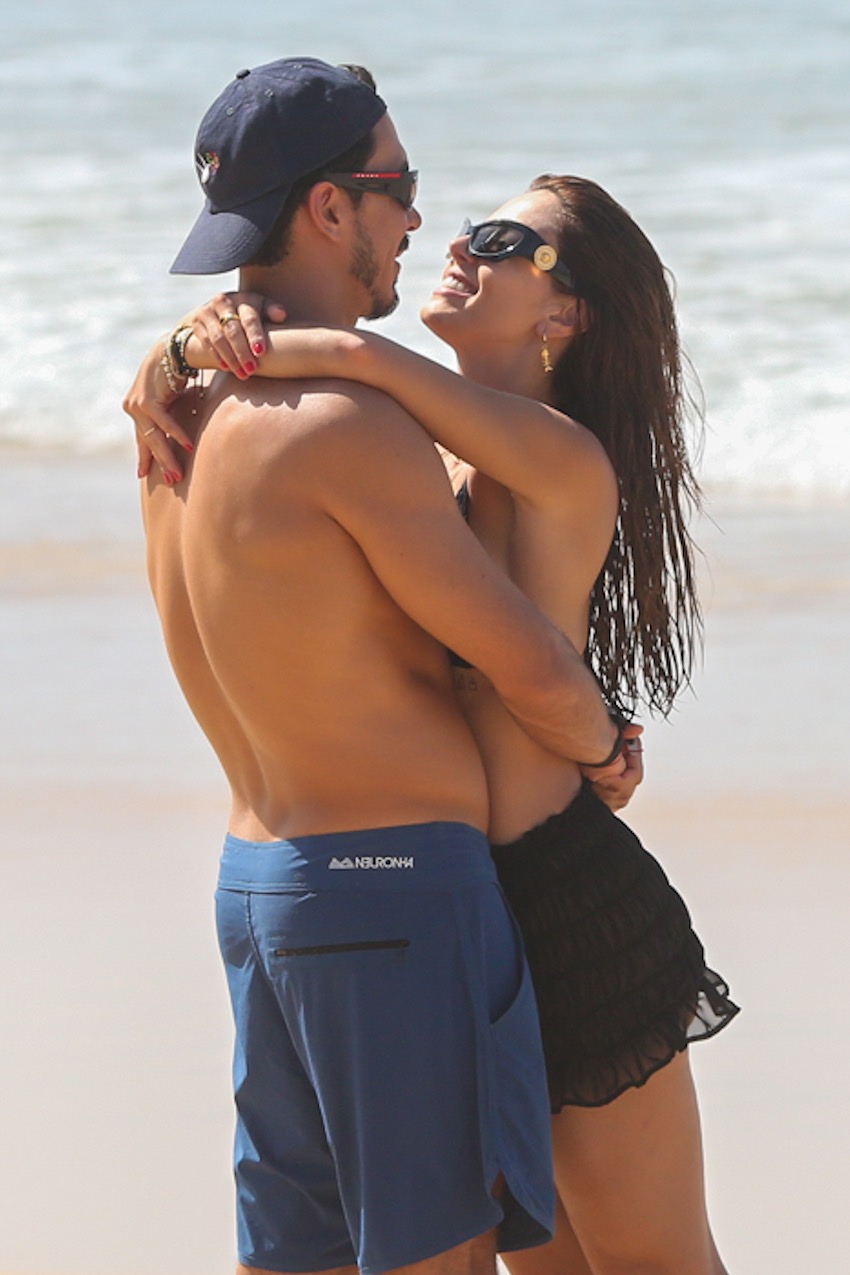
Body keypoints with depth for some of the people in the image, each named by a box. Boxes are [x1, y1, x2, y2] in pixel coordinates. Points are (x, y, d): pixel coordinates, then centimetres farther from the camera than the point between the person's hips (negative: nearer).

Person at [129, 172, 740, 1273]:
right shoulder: (426, 448, 8)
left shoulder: (560, 460, -15)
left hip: (571, 911, -8)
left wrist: (233, 351, -11)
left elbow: (357, 357, -28)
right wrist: (172, 365, -9)